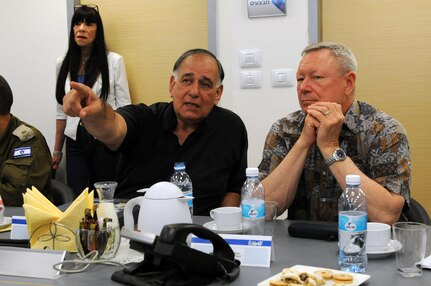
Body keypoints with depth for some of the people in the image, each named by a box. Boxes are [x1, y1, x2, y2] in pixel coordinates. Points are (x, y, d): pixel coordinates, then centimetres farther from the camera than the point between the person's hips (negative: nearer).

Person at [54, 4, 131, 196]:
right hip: (75, 143, 3)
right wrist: (57, 151, 14)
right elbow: (62, 111, 14)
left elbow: (124, 108, -2)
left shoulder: (114, 61, -2)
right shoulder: (63, 63, 8)